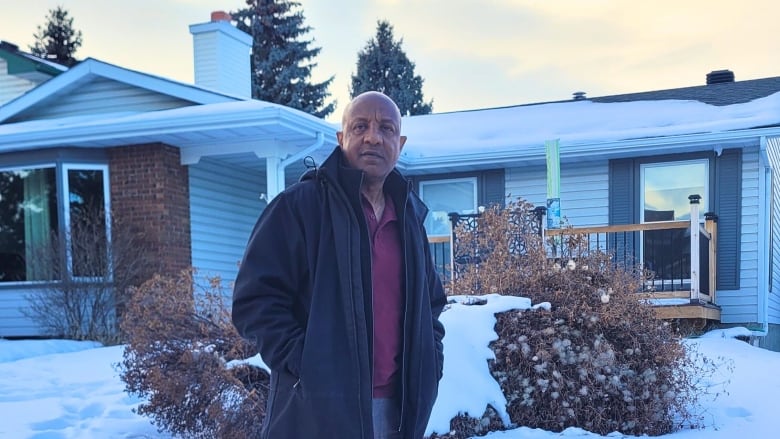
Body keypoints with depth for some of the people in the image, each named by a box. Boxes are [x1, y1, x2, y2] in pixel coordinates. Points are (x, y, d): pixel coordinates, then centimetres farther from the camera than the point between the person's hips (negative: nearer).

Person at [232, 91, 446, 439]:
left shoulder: (409, 217, 13)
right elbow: (254, 299, -11)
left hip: (396, 409, 6)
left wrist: (429, 361, 9)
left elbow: (431, 302, 24)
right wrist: (305, 365, -19)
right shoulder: (298, 206, -7)